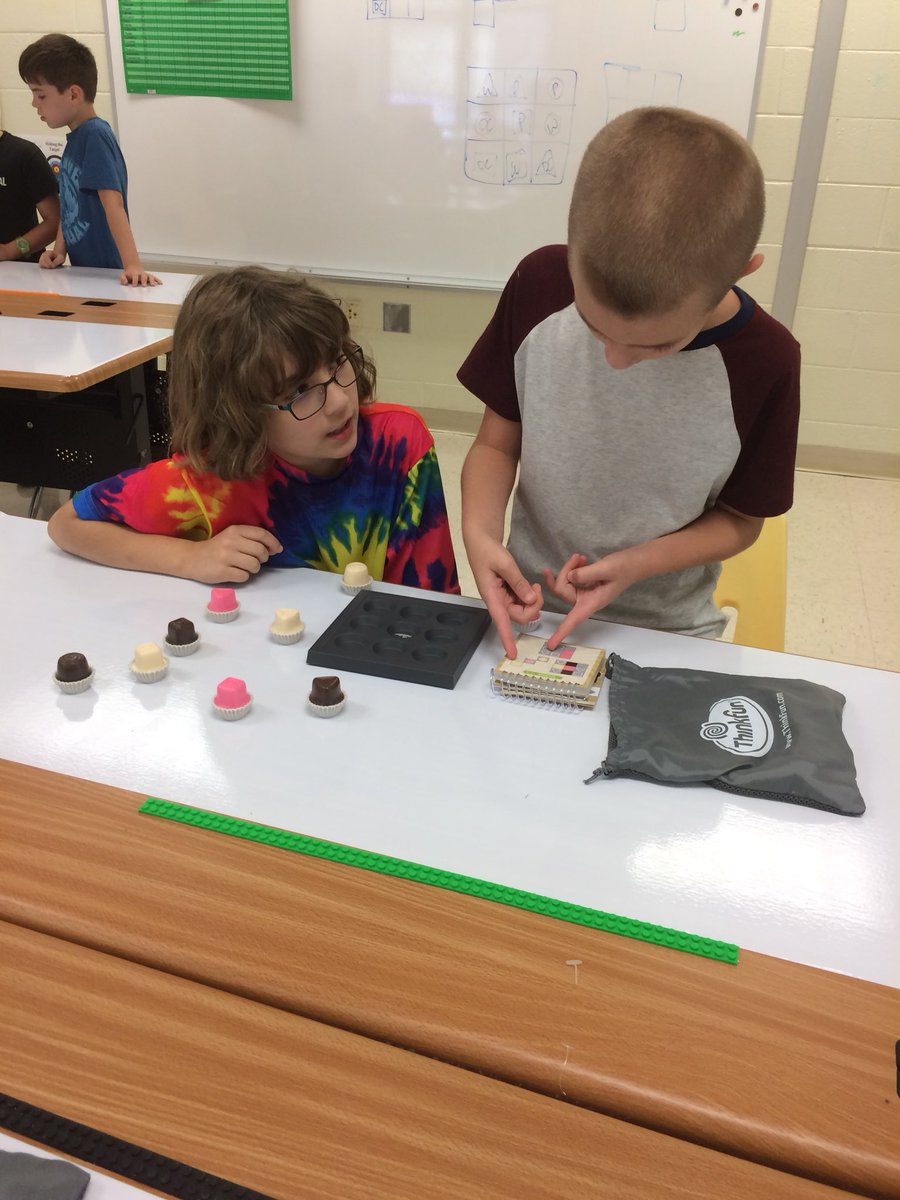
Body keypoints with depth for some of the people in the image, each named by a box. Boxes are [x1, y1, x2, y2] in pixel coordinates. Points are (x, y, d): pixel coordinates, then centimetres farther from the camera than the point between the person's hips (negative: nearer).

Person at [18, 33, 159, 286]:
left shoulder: (95, 136, -15)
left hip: (107, 271, -8)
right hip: (83, 269, 8)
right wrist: (59, 251, 1)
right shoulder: (75, 137, 9)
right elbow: (69, 206, 13)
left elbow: (113, 204, -24)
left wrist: (133, 265, -31)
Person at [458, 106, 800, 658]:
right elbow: (498, 443, -3)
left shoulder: (764, 362, -16)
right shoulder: (540, 286, -12)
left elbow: (740, 521, -3)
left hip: (666, 635, -1)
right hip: (527, 608, 2)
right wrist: (480, 531, -20)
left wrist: (639, 563, -19)